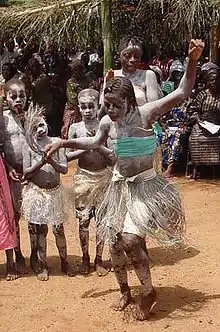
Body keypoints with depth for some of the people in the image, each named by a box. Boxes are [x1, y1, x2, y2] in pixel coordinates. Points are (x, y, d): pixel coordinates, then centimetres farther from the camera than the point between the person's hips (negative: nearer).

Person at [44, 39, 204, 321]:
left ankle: (148, 291, 7)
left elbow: (182, 93, -21)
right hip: (120, 185, 6)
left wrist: (192, 61, -34)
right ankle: (125, 291, 34)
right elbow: (94, 142, 21)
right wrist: (62, 143, 16)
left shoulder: (144, 114, -17)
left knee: (130, 240, -18)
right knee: (114, 242, 10)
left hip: (144, 185, -6)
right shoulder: (107, 123, -3)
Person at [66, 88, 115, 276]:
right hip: (83, 177, 0)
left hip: (103, 176, 0)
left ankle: (99, 259, 18)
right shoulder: (75, 128, 0)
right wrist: (84, 149, -14)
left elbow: (113, 154, -5)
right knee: (83, 219, 5)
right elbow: (68, 155, -1)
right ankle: (85, 258, 21)